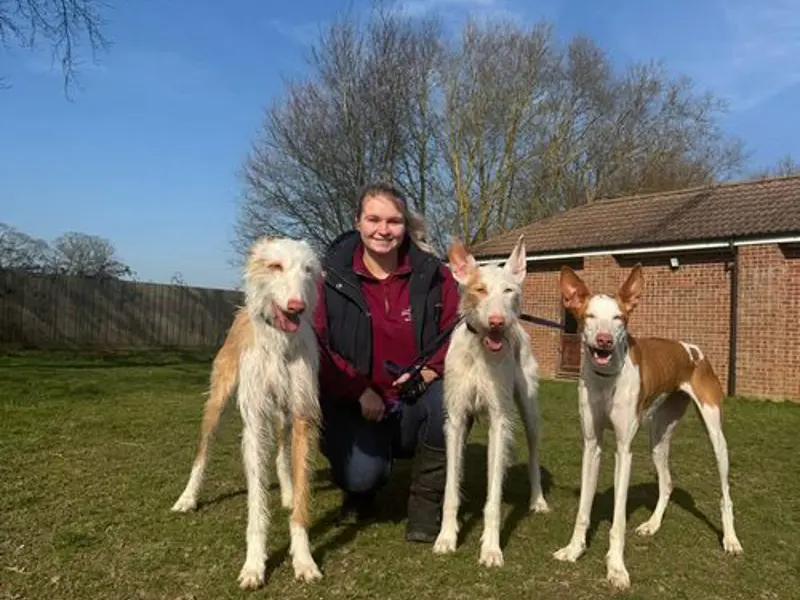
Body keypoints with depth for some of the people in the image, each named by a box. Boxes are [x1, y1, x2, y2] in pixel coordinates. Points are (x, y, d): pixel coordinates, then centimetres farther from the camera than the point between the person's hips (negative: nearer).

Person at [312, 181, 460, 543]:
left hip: (416, 398, 2)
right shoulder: (331, 277, -8)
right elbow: (316, 345, -8)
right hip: (355, 403, -1)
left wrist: (432, 369, -17)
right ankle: (362, 490, 19)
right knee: (362, 475, -26)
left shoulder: (432, 274, -4)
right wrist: (359, 391, -16)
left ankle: (426, 502, -4)